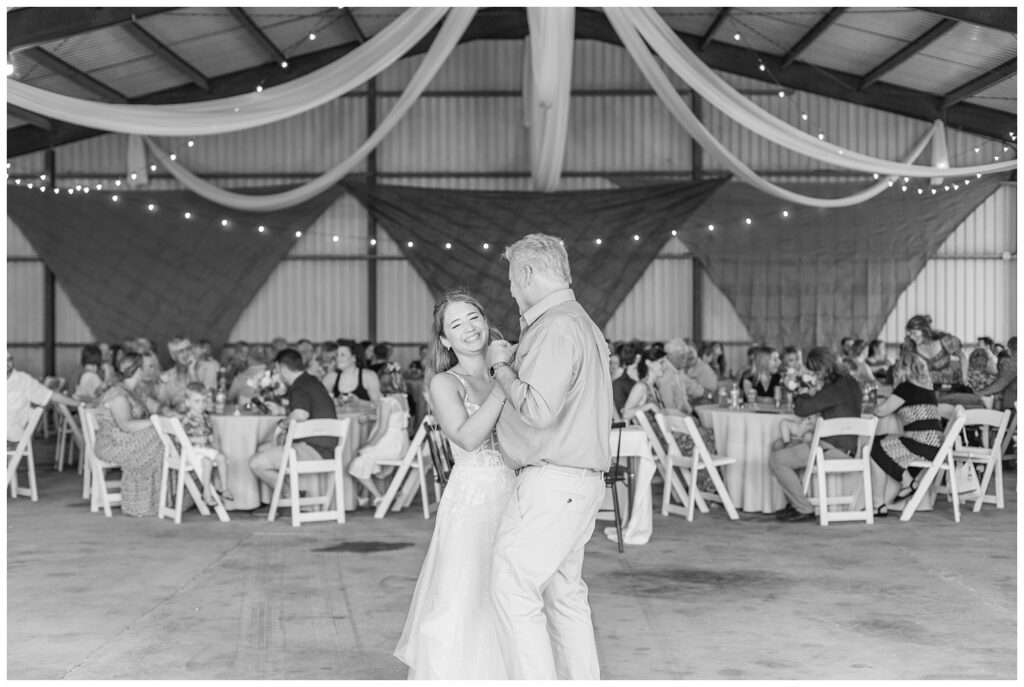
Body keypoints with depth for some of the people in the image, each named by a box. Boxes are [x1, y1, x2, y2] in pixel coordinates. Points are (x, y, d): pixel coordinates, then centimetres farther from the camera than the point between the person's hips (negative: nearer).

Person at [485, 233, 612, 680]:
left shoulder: (556, 328, -15)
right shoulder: (584, 324, 17)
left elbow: (538, 409, -22)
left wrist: (501, 368, -8)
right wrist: (515, 361, 15)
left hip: (552, 481, -10)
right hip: (582, 481, 10)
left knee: (513, 588, -7)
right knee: (564, 593, 14)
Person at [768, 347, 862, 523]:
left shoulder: (835, 389, -22)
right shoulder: (849, 383, 10)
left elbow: (801, 409, -20)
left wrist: (803, 396, 0)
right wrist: (810, 396, 6)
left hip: (834, 449, -11)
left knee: (776, 459, -10)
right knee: (784, 449, 26)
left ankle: (804, 510, -5)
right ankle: (796, 503, 24)